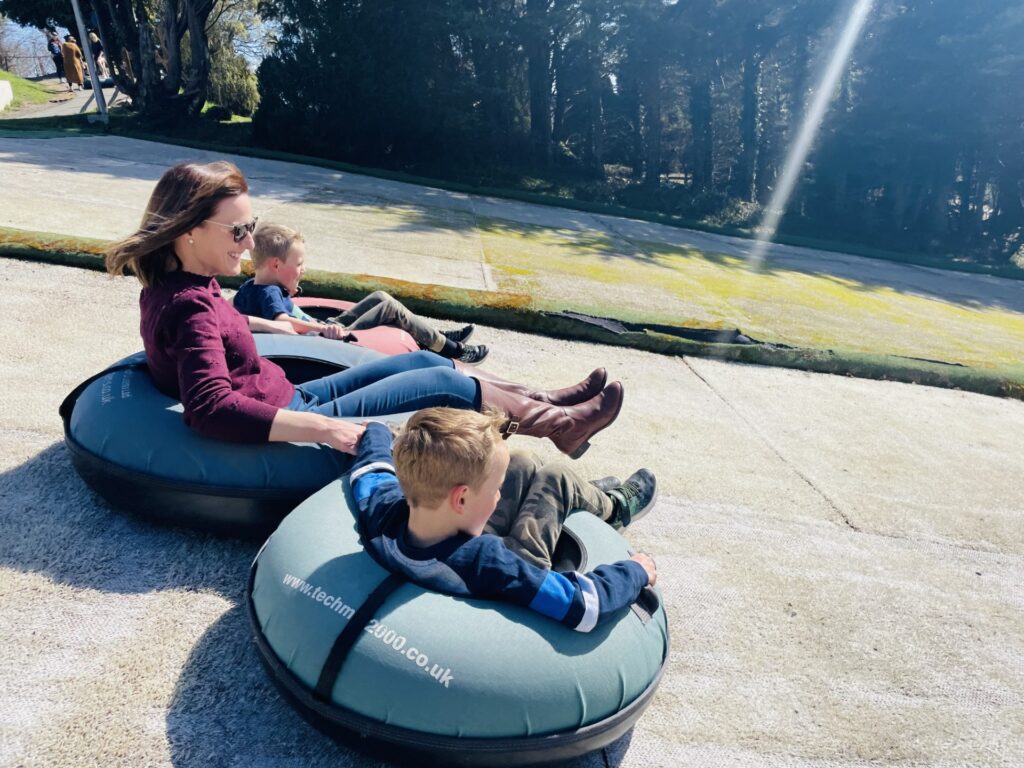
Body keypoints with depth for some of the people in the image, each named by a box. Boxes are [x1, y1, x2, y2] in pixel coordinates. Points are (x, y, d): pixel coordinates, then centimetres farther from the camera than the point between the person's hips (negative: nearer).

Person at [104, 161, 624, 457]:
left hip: (289, 399, 10)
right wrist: (325, 428, -41)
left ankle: (540, 401, 19)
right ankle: (557, 424, 11)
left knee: (421, 360, 10)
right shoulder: (188, 308, -27)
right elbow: (212, 408, -39)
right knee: (443, 383, -7)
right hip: (289, 425, -10)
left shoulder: (176, 286, 4)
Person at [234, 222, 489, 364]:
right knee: (389, 307, -8)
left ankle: (434, 337, 17)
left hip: (325, 329, 10)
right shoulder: (269, 293, -26)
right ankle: (448, 348, 4)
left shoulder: (249, 286, 0)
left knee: (380, 297, 13)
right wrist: (323, 327, -51)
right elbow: (281, 321, -45)